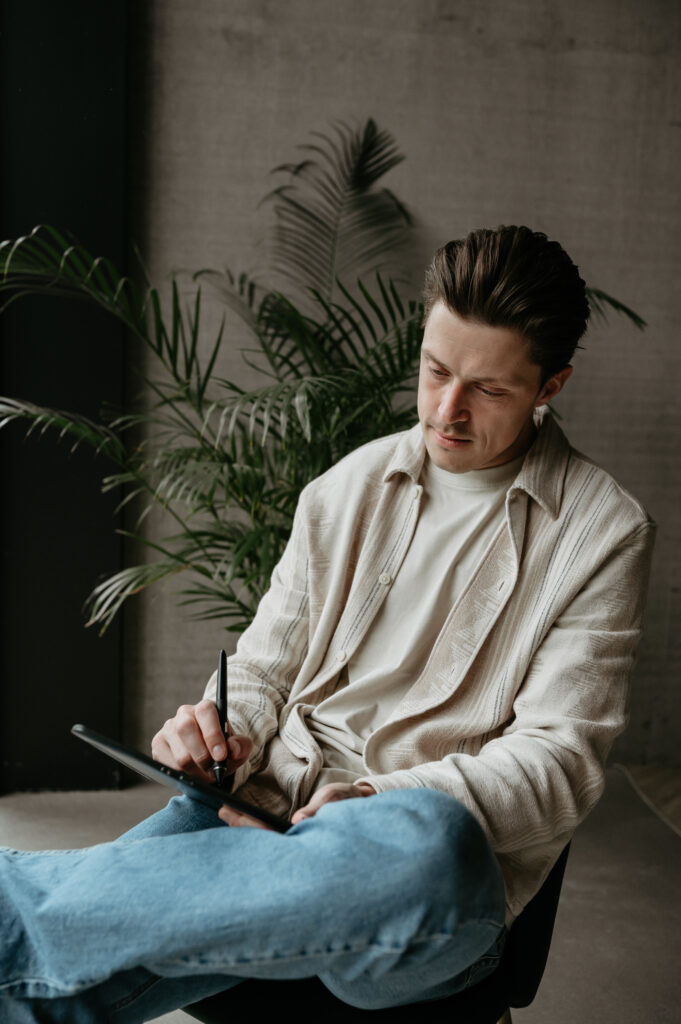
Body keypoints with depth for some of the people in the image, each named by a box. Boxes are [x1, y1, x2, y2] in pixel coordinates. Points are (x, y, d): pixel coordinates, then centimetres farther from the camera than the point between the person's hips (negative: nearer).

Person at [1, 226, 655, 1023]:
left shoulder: (602, 533, 1)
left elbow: (560, 759, -4)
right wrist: (226, 733, -7)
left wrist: (386, 800, -20)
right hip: (275, 810, 2)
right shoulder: (350, 486, 14)